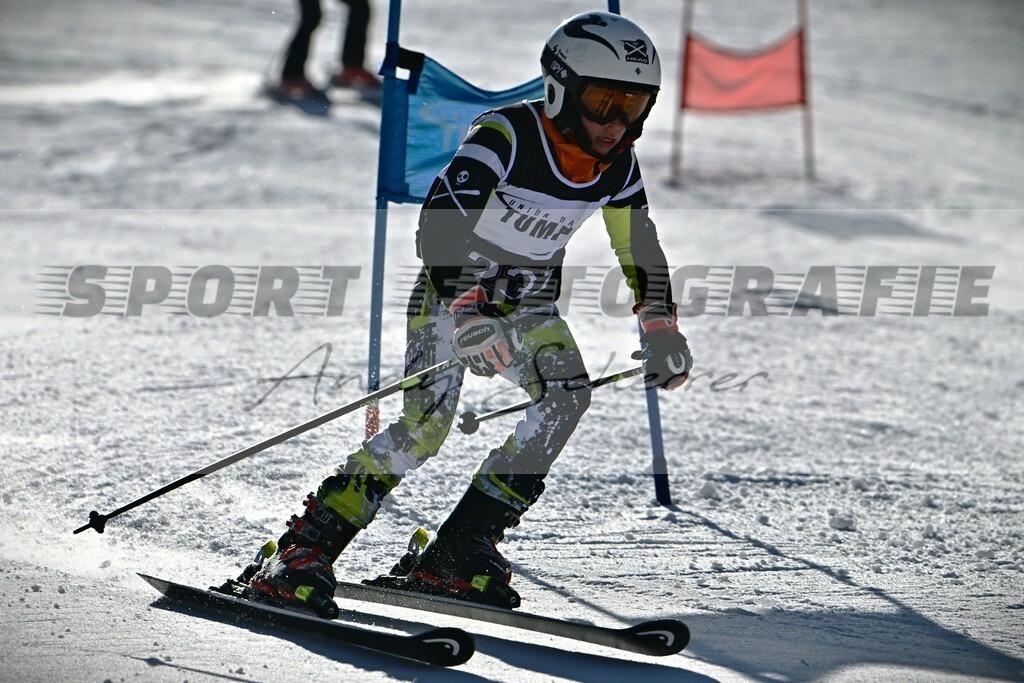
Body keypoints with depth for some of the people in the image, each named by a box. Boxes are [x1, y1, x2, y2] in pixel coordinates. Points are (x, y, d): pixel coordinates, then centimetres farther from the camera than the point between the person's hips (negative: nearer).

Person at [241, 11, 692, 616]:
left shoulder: (618, 167, -5)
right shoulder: (506, 136, -25)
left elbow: (642, 252, 13)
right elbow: (440, 224, -36)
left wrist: (662, 333, 10)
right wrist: (468, 311, -47)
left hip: (529, 304, 6)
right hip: (455, 288, -6)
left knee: (567, 396, -21)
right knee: (427, 422, -25)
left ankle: (458, 551, -17)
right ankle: (300, 554, -21)